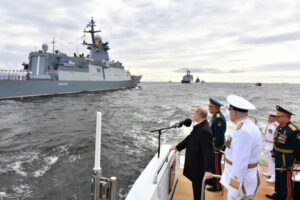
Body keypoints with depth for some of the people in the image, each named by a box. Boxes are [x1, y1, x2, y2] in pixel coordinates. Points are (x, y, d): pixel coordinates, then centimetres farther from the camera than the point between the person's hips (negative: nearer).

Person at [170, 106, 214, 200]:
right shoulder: (199, 126, 3)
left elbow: (208, 151, -34)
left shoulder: (205, 131, -29)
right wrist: (178, 147, 22)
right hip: (195, 164, 9)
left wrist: (208, 170, -39)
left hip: (199, 167, -9)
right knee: (196, 187, 24)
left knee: (198, 189, 10)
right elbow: (190, 138, 15)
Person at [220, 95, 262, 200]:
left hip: (241, 179, -9)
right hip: (246, 176, 9)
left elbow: (240, 164, -27)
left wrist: (234, 190, -22)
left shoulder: (243, 132, -27)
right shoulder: (249, 126, 5)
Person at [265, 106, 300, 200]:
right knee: (278, 178, 23)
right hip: (278, 158, 9)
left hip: (287, 160, -9)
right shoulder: (279, 127, 4)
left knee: (286, 180, 5)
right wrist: (274, 153, 19)